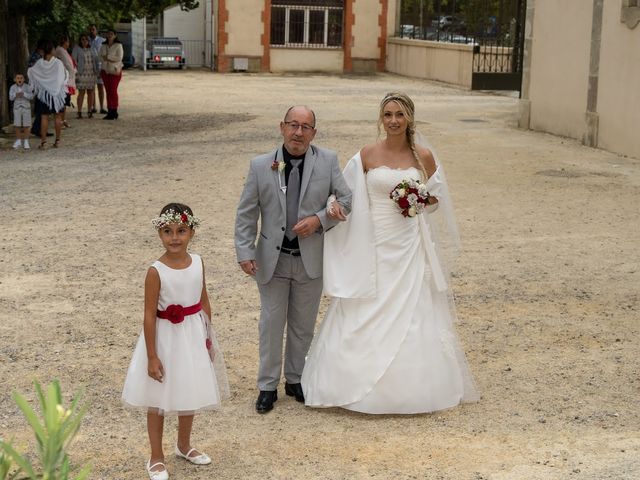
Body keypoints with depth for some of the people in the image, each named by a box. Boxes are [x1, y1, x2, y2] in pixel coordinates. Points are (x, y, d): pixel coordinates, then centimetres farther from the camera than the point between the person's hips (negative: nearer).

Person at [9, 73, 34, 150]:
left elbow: (31, 96, -16)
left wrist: (24, 94, -32)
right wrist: (16, 95, -28)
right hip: (17, 108, 2)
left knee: (26, 126, 1)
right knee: (17, 126, 5)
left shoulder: (27, 87, -8)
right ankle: (18, 141, 16)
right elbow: (10, 97, -8)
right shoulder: (13, 87, -3)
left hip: (26, 107, -2)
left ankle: (26, 142, 9)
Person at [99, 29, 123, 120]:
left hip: (115, 70, -5)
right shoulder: (103, 46, 12)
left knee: (113, 91, -9)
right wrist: (111, 59, -12)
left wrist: (107, 57, -9)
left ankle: (114, 112, -6)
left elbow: (119, 58, -12)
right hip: (105, 70, 5)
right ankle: (109, 111, 7)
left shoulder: (118, 45, -3)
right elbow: (101, 58, 5)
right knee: (108, 91, 4)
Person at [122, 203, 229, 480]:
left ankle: (184, 446, 43)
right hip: (166, 338, -5)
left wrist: (208, 337, 11)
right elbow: (149, 315, -16)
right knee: (158, 400, 10)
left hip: (193, 337, 5)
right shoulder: (156, 271, -19)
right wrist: (152, 357, -16)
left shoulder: (198, 263, -5)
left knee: (189, 394, 21)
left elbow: (204, 301, 6)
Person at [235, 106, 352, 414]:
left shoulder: (328, 162, -2)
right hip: (272, 259, -1)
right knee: (271, 324, 7)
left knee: (303, 325, 13)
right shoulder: (260, 166, -3)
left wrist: (320, 219, -16)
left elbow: (346, 199, 0)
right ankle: (268, 386, 19)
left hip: (311, 259, 1)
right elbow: (246, 214, -1)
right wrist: (245, 253, -9)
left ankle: (295, 380, 30)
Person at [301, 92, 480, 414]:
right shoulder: (367, 156, -2)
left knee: (412, 313, 4)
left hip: (410, 247, 1)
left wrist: (423, 201, -10)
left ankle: (413, 386, 18)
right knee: (367, 316, 3)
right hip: (373, 246, 0)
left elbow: (437, 197, 11)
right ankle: (360, 384, 16)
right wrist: (334, 206, -15)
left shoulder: (424, 157, 1)